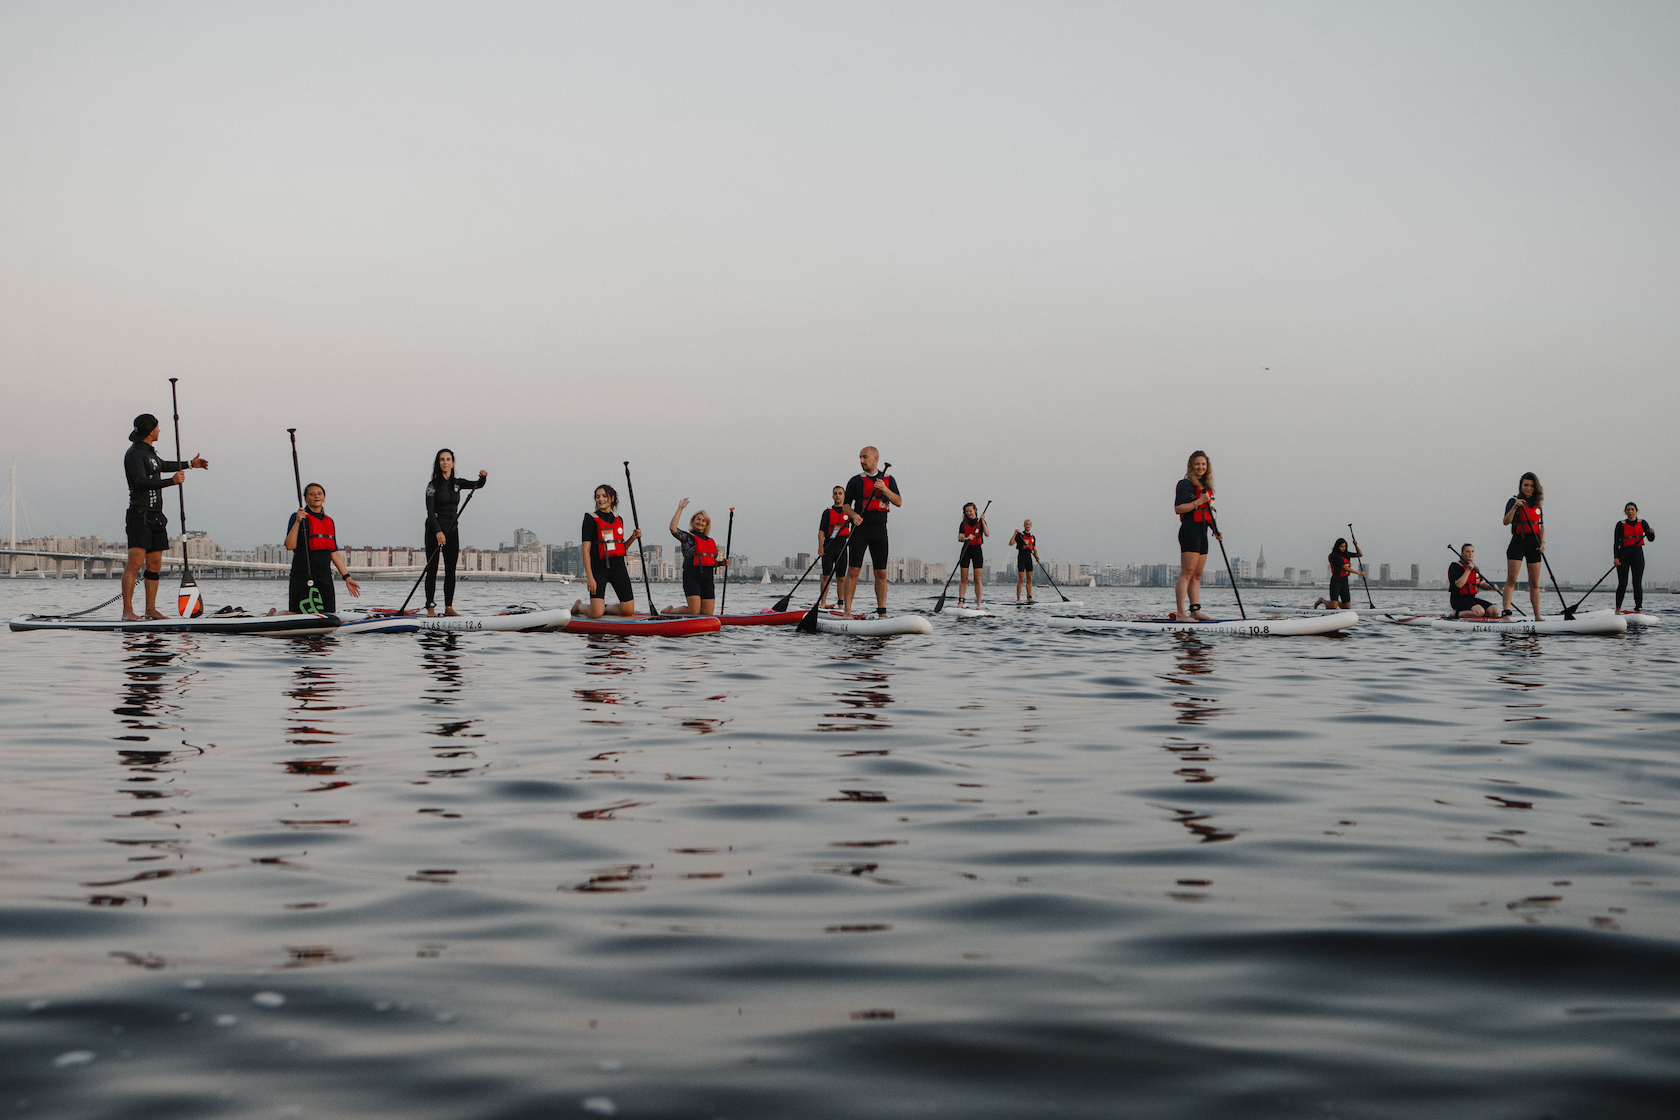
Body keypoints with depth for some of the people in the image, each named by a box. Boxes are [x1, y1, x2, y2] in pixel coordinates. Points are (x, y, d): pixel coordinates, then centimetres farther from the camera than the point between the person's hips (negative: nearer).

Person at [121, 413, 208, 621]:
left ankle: (151, 609, 12)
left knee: (155, 564, 8)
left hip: (156, 516, 9)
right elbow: (142, 481, -21)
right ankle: (127, 611, -17)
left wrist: (190, 464, 49)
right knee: (135, 562, -15)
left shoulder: (149, 452, 19)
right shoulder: (134, 453, -10)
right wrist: (171, 481, -23)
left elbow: (162, 466, 39)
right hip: (140, 515, -9)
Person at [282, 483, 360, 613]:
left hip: (325, 574, 6)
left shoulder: (329, 522, 16)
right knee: (297, 614, -11)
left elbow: (334, 553, 18)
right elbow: (290, 545, -15)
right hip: (303, 573, -6)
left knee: (328, 615, 1)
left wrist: (347, 577, 15)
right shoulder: (299, 517, -1)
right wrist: (297, 522, -24)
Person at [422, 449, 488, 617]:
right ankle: (430, 607, -4)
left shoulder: (457, 483, 9)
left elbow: (478, 485, 13)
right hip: (434, 530, -5)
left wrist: (483, 477, -12)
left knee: (451, 570, 3)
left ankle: (448, 607, 7)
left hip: (452, 530, 5)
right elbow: (430, 511, -14)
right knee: (432, 569, -5)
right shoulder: (433, 485, -8)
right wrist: (438, 531, -27)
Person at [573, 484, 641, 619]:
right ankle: (580, 607, 19)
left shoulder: (618, 520, 13)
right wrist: (589, 577, -16)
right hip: (598, 569, -5)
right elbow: (586, 550, -8)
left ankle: (605, 608, 25)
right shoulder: (591, 519, -4)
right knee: (596, 614, -15)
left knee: (628, 610, -3)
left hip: (619, 567, 5)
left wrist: (633, 538, 1)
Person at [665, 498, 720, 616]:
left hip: (708, 579, 6)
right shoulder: (687, 537, 5)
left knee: (708, 613, -2)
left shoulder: (711, 542, 21)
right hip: (692, 577, -6)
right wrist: (680, 509, -7)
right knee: (694, 611, -16)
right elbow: (673, 528, -12)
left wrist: (721, 562, 5)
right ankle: (669, 611, 11)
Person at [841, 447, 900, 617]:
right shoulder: (855, 481, 5)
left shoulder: (889, 480, 10)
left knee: (881, 573, 2)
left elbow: (898, 502, 0)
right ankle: (847, 612, -9)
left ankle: (882, 612, 7)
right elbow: (846, 504, 5)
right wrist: (854, 515, -16)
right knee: (853, 570, -9)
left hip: (879, 529, 2)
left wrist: (885, 490, -16)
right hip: (860, 528, -2)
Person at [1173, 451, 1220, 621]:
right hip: (1189, 532, -9)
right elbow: (1178, 508, -17)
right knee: (1187, 573, -13)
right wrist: (1199, 501, -21)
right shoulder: (1186, 484, -7)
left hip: (1202, 533, 9)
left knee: (1197, 575, 8)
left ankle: (1195, 611, 10)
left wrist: (1215, 531, 14)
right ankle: (1181, 613, -16)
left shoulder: (1205, 486, 18)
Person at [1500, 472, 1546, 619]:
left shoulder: (1537, 504, 16)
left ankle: (1537, 616, 6)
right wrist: (1515, 507, -27)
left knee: (1534, 583, 4)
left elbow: (1541, 526, 19)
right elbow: (1506, 521, -12)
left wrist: (1542, 542, 3)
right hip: (1518, 542, -4)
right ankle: (1505, 612, -20)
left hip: (1534, 544, 4)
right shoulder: (1514, 502, 1)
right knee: (1511, 580, -13)